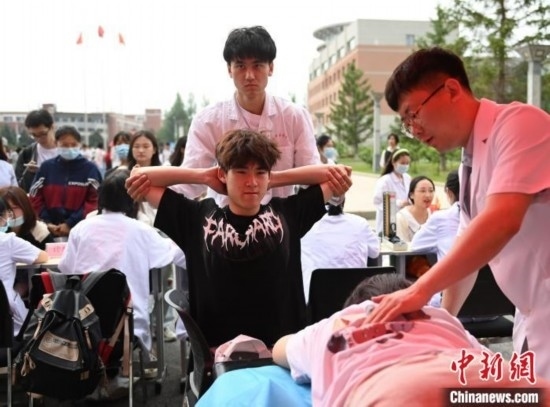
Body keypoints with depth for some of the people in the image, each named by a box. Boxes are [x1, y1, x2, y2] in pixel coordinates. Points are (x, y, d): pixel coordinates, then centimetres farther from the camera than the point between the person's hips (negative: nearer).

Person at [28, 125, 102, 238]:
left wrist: (71, 223, -12)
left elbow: (95, 201, -8)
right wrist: (47, 222, -4)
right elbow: (35, 197, 8)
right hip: (50, 230, 2)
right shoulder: (46, 167, 6)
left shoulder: (90, 169, -2)